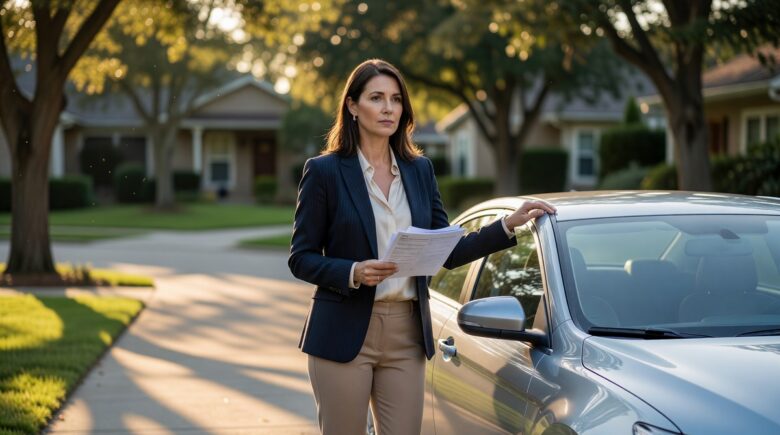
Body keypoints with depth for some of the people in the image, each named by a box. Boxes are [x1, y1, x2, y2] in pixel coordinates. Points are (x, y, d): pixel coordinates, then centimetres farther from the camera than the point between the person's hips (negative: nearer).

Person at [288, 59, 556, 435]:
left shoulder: (419, 169, 10)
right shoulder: (324, 171, -4)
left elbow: (448, 252, 10)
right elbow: (300, 259, -4)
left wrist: (509, 225, 1)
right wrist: (354, 273, -20)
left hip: (407, 334, 4)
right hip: (344, 335, -4)